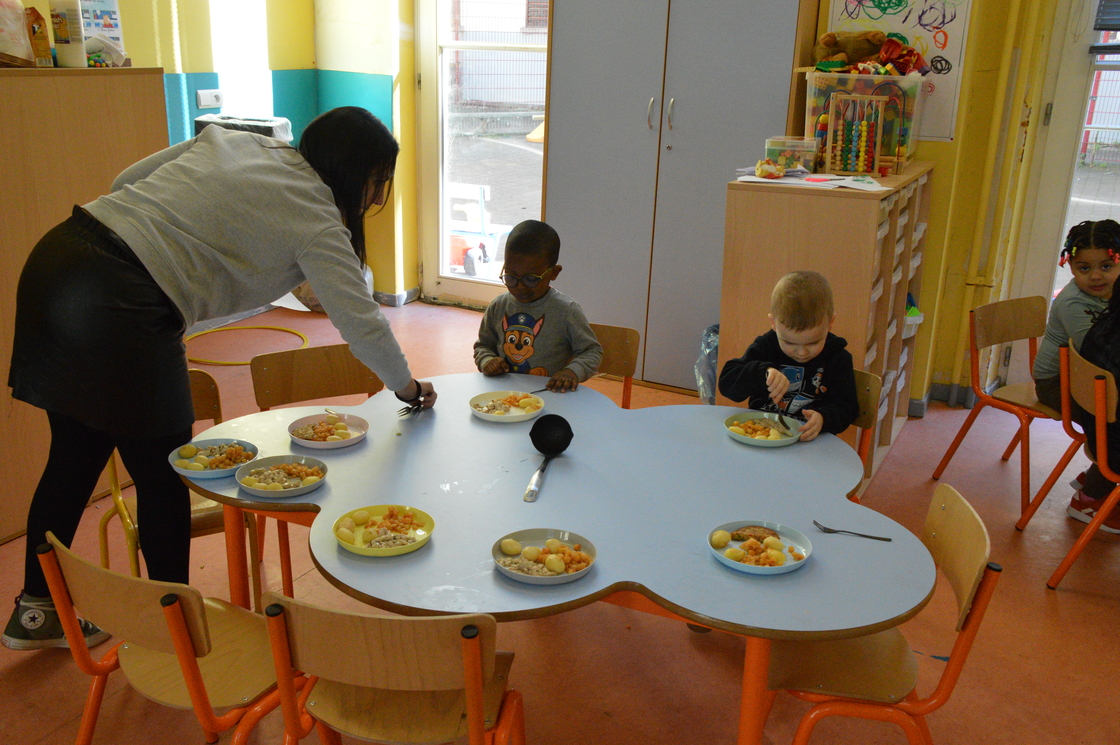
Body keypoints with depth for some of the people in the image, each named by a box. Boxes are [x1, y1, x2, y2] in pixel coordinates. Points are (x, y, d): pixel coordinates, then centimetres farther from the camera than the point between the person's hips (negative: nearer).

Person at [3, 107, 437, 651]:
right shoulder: (315, 219, -5)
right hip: (120, 306, -9)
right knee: (163, 473, 7)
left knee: (76, 454, 20)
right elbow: (362, 321, -7)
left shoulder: (234, 139, 15)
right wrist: (406, 386, 8)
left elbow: (128, 179, 17)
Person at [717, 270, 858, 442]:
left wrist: (823, 418, -21)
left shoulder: (838, 358, 3)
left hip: (809, 447, 0)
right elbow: (726, 383, -5)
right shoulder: (765, 347, 2)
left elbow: (846, 408, -1)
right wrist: (762, 373, -22)